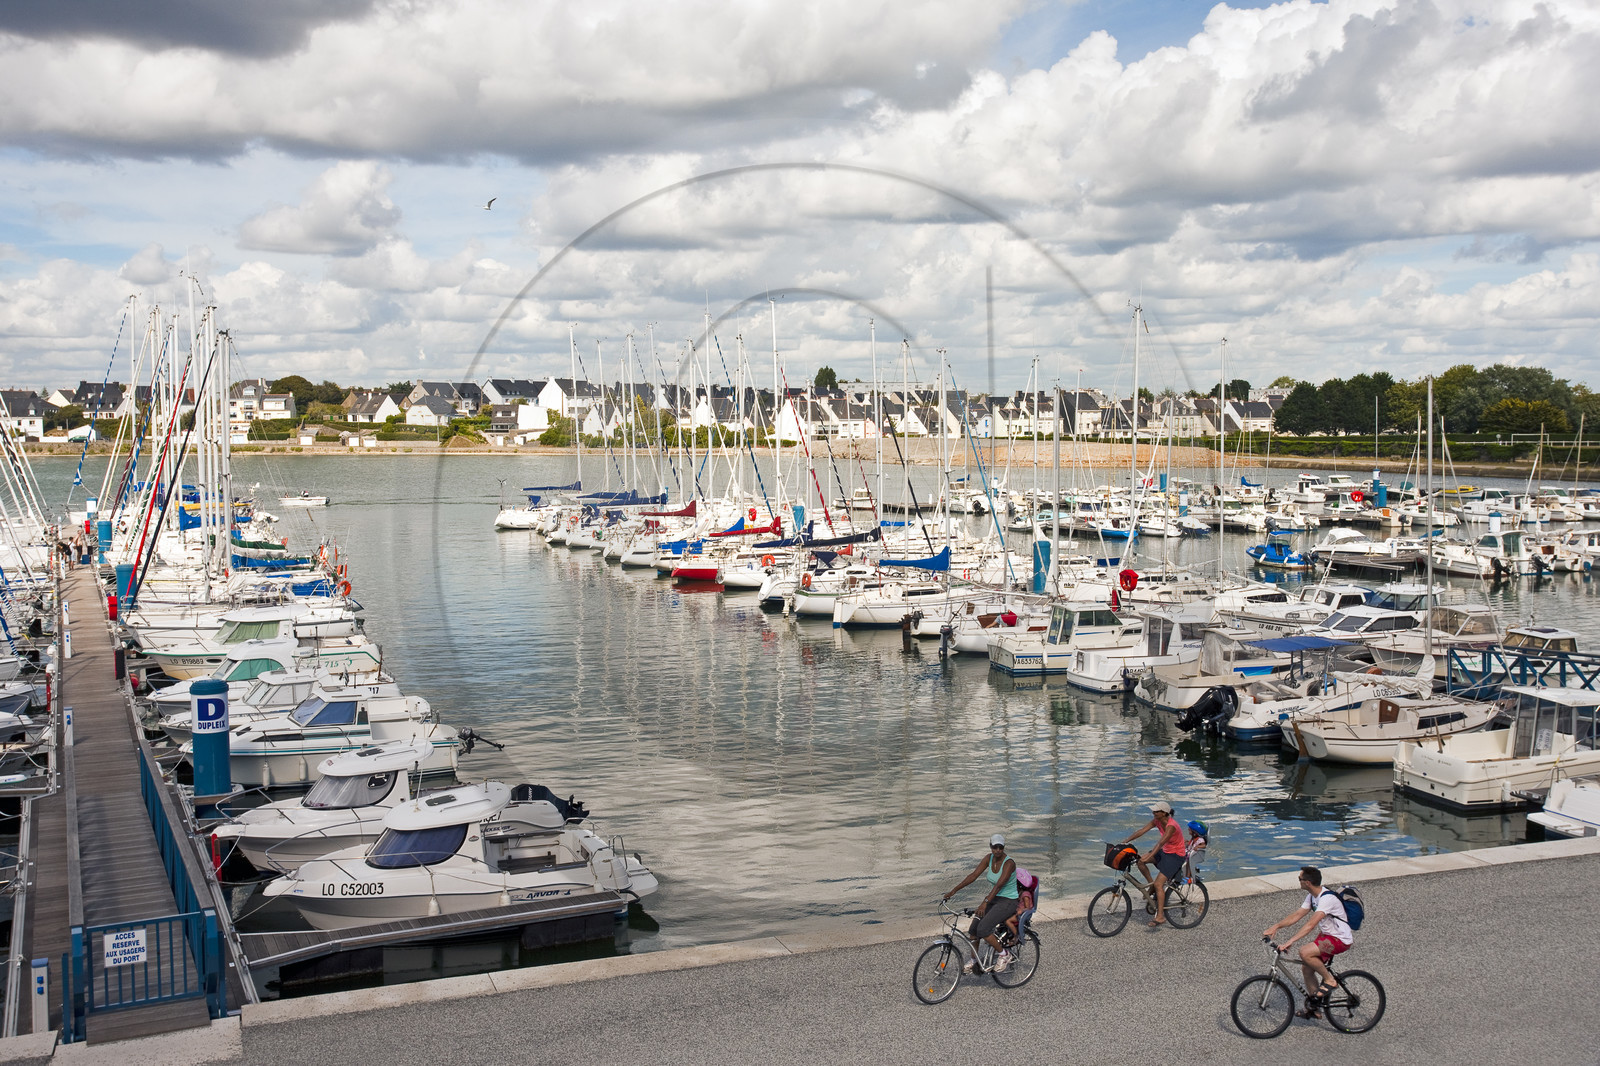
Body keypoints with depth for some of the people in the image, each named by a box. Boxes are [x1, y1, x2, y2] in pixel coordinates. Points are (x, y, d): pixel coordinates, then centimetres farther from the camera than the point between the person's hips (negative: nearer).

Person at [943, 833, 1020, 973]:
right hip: (993, 898, 7)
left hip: (1008, 902, -7)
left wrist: (986, 902, -44)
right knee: (973, 928, -6)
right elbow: (973, 875, -4)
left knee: (982, 929, -22)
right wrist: (954, 891, -11)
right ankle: (974, 962, 13)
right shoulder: (989, 858, -1)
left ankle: (1004, 954, -2)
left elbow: (999, 885, -32)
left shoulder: (1009, 864, -21)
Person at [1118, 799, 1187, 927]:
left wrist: (1148, 856, -49)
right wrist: (1126, 841, -12)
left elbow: (1161, 843, -39)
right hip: (1165, 851, 8)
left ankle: (1160, 917, -13)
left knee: (1159, 884, -17)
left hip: (1176, 855, -8)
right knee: (1140, 861, -8)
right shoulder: (1157, 821, -4)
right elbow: (1142, 831, -5)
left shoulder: (1171, 826, -29)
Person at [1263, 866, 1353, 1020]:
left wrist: (1290, 941, -40)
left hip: (1340, 939, -9)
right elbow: (1297, 915, 9)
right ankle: (1314, 1008, 22)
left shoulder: (1327, 898, -28)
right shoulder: (1312, 896, 3)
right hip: (1326, 935, 9)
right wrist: (1276, 927, -1)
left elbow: (1311, 923, -36)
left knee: (1305, 952, -27)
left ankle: (1330, 980, -6)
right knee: (1306, 968, 6)